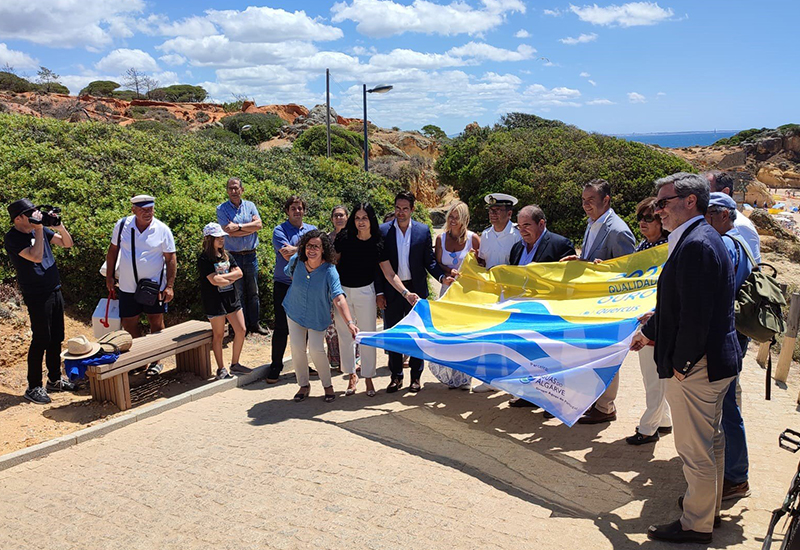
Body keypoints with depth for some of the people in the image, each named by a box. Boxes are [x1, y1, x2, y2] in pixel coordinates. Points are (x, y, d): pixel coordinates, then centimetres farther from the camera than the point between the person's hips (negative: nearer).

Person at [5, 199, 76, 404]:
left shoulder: (39, 229, 8)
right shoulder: (12, 238, -11)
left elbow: (67, 243, 12)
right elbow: (36, 257, -24)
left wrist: (60, 227, -6)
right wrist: (38, 230, -18)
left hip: (55, 291, 7)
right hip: (37, 296, -7)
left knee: (56, 339, 13)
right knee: (41, 341, -4)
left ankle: (55, 380, 26)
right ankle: (33, 387, 6)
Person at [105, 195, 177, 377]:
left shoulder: (162, 230, -9)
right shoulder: (122, 225, -3)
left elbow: (171, 259, -5)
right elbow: (113, 250, 9)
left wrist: (170, 286, -10)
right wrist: (109, 276, 8)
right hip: (128, 286, 2)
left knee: (156, 323, 6)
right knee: (128, 324, 9)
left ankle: (156, 360, 22)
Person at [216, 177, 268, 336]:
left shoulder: (250, 206, 8)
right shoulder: (222, 209, -2)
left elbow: (259, 224, -8)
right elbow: (230, 232, -14)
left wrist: (239, 226, -17)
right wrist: (251, 228, -8)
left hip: (250, 255, 3)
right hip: (233, 256, -3)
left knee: (253, 292, 9)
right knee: (237, 293, 2)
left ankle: (254, 324, 19)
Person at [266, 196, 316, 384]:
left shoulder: (312, 230, 11)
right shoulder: (279, 231, -2)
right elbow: (287, 255, -16)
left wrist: (294, 249, -12)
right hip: (284, 285, -4)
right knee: (281, 328, -2)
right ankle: (275, 366, 10)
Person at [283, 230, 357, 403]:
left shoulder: (329, 271, -29)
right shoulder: (296, 260, -19)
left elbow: (338, 298, -40)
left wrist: (350, 322, -51)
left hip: (318, 316, -3)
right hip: (295, 312, 3)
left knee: (316, 349, -10)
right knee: (297, 348, 1)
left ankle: (328, 385, 15)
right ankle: (304, 385, 23)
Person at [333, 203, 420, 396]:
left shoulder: (377, 244, -6)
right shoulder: (344, 237, -6)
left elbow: (389, 274, -7)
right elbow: (334, 261, 4)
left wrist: (406, 293, -19)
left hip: (365, 292, -1)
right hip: (342, 291, 1)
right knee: (345, 335, 8)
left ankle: (368, 378, 17)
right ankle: (352, 376, 24)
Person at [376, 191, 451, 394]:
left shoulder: (423, 230, 1)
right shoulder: (383, 231, 0)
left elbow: (429, 261, 3)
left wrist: (442, 276, -15)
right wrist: (379, 292, -4)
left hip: (416, 289, 0)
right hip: (392, 291, 0)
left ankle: (416, 376, 20)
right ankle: (396, 376, 20)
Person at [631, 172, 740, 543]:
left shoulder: (696, 244, -22)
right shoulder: (700, 238, 11)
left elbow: (696, 314, -26)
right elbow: (678, 304, 19)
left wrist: (681, 364, -17)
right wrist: (649, 332, 24)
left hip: (695, 367, -11)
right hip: (715, 361, 11)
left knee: (694, 450, 4)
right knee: (710, 441, 23)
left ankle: (696, 524, 20)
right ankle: (709, 505, 40)